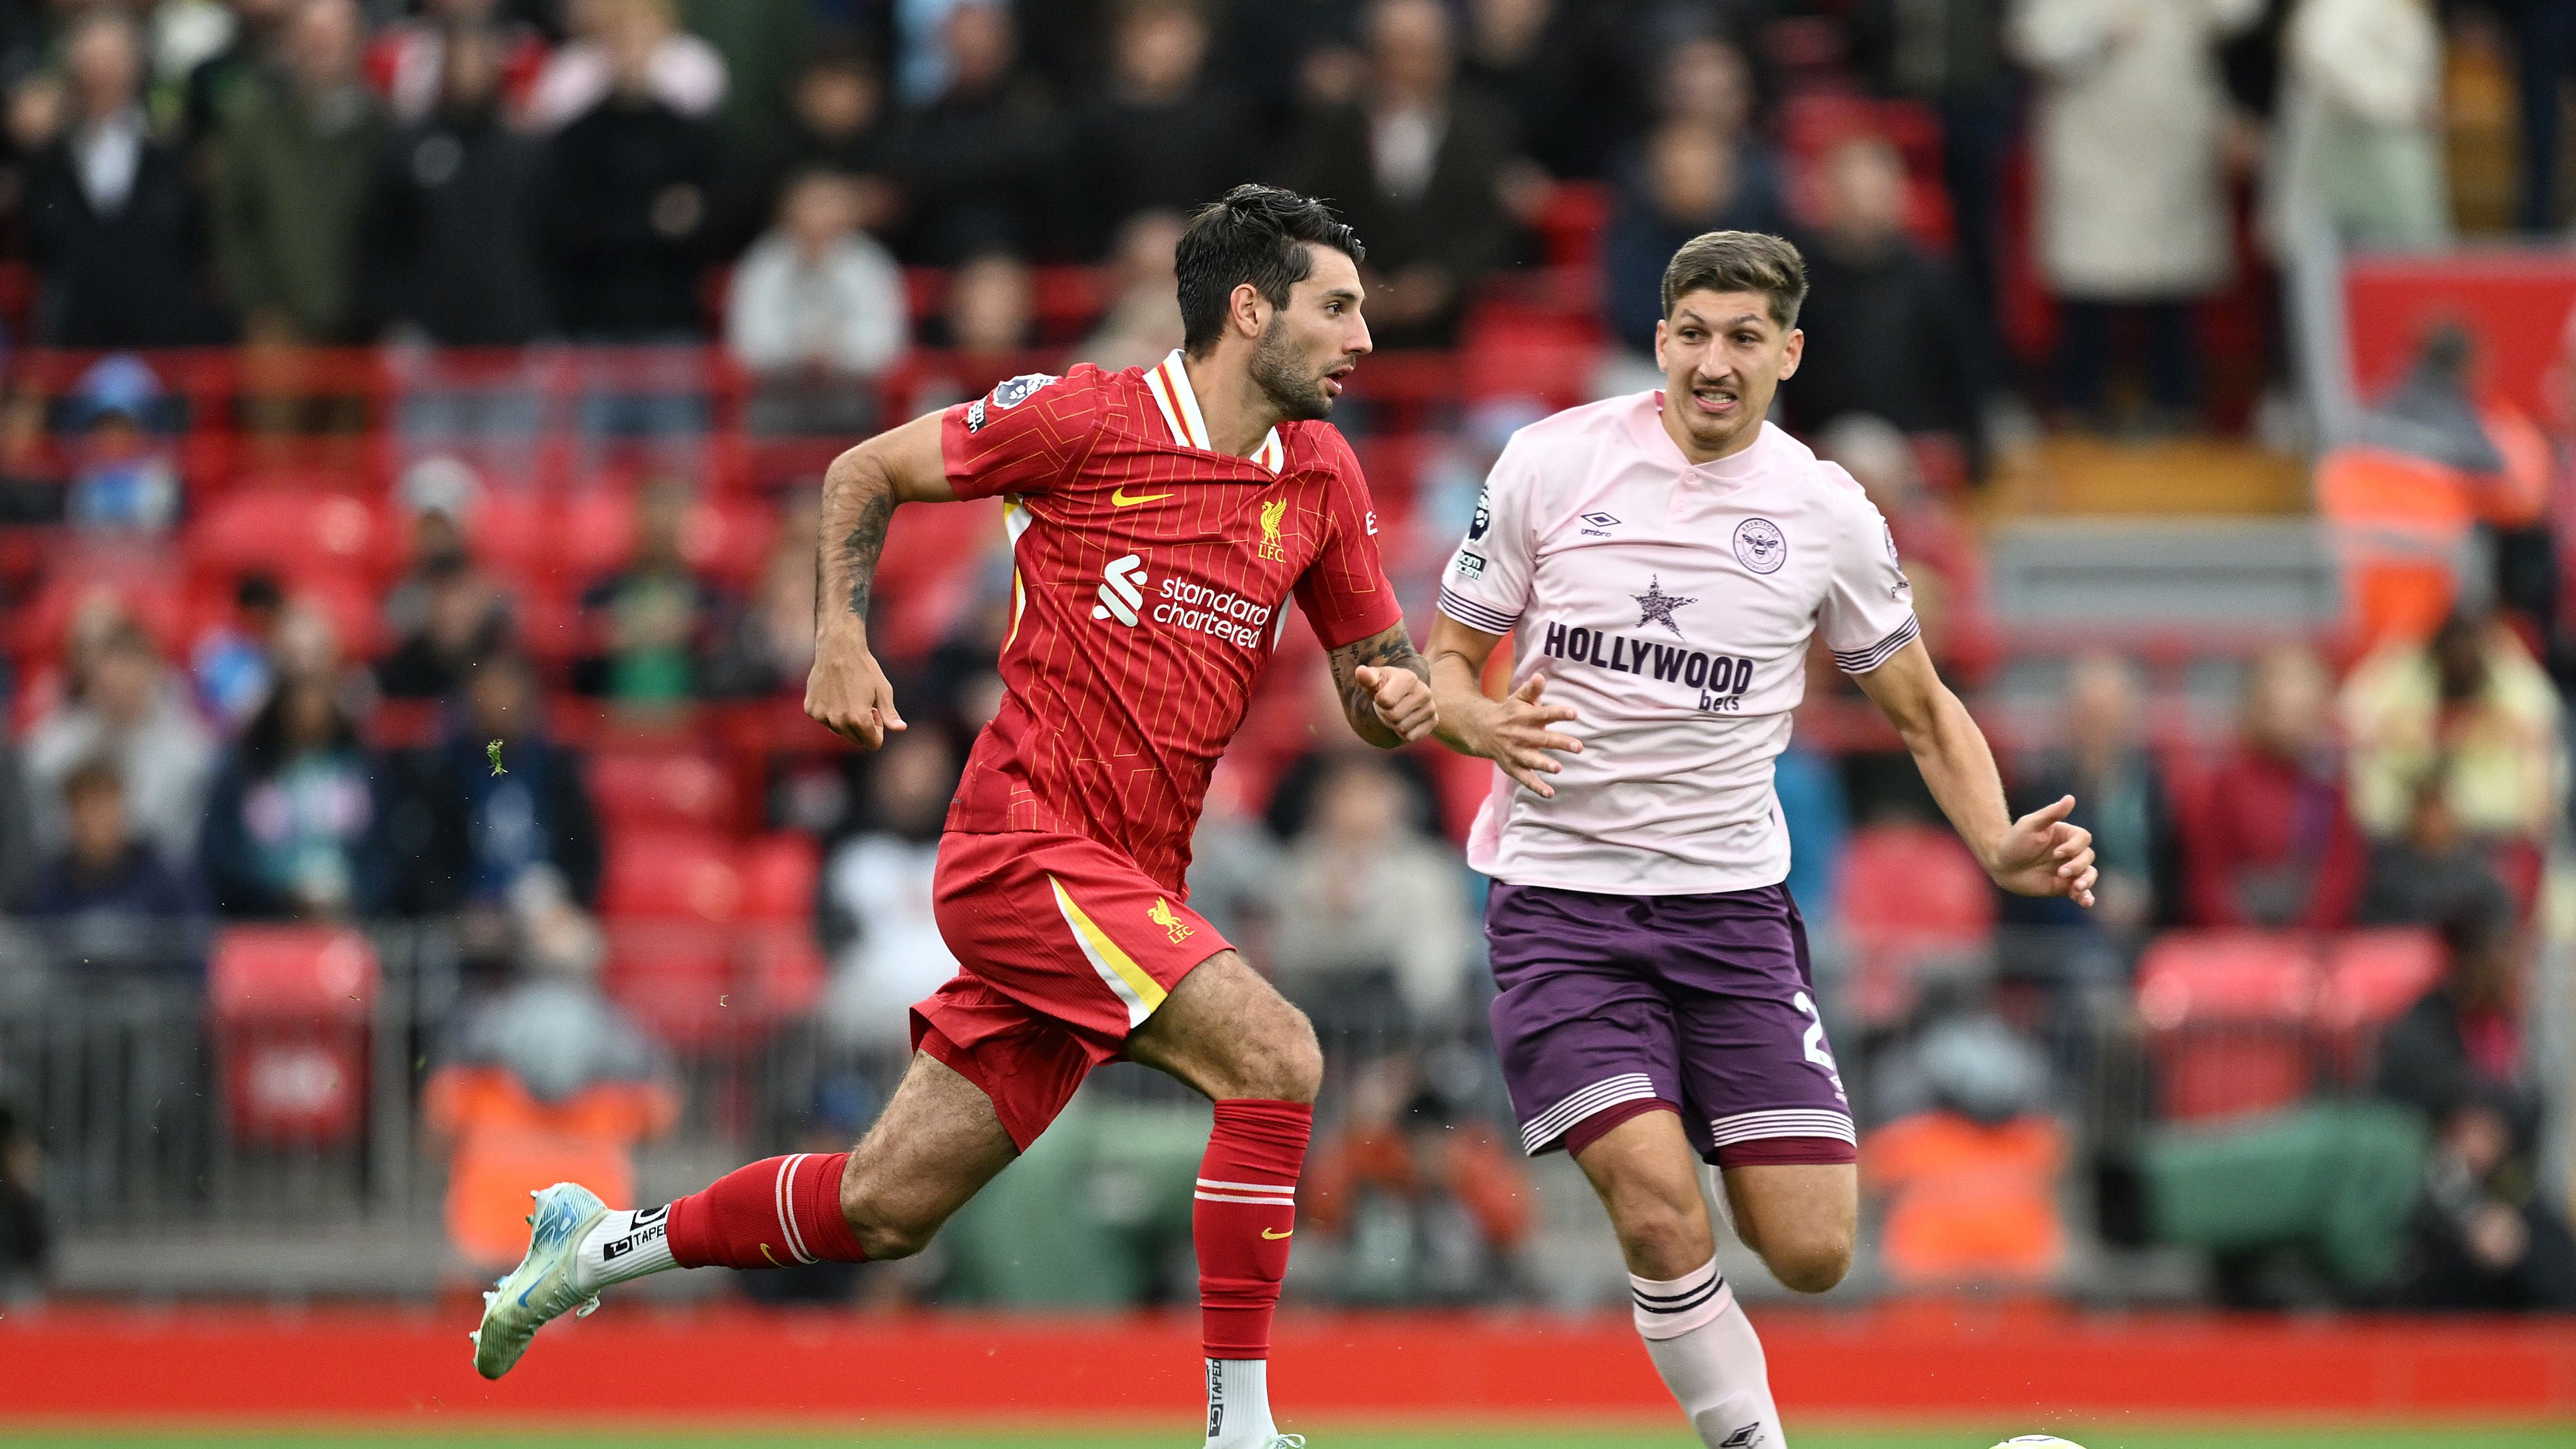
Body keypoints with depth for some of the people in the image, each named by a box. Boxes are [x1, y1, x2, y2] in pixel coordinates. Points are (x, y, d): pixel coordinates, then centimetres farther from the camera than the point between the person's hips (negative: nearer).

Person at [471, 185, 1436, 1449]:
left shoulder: (1323, 477, 9)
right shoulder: (1085, 417, -8)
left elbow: (1375, 673, 18)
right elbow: (864, 474, 4)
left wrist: (1399, 699, -6)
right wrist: (841, 637, -8)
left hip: (1125, 889, 7)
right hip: (1025, 846, -7)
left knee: (885, 1209, 7)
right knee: (1275, 1055, -24)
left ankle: (599, 1244, 28)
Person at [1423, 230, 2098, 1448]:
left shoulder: (1826, 513, 2)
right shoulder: (1551, 463, -2)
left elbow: (1922, 710, 14)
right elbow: (1444, 661, 6)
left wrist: (2001, 849, -2)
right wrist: (1486, 723, -17)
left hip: (1731, 903, 2)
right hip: (1560, 894, -2)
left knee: (1811, 1253, -7)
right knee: (1663, 1218, -22)